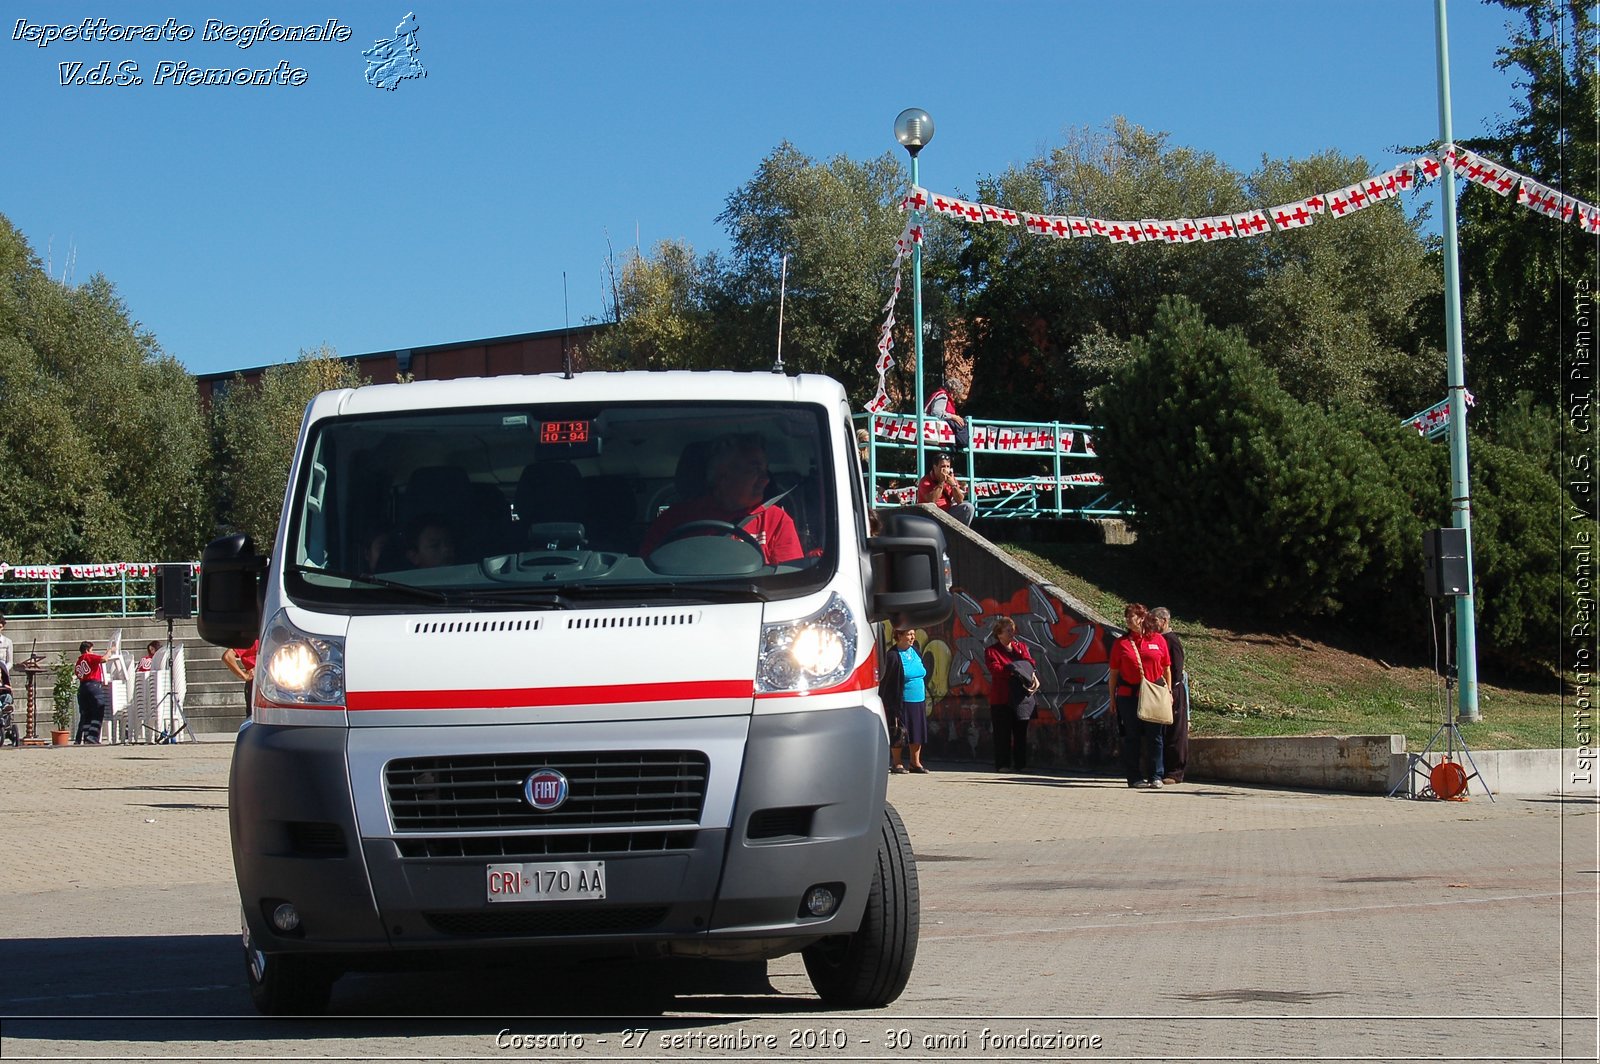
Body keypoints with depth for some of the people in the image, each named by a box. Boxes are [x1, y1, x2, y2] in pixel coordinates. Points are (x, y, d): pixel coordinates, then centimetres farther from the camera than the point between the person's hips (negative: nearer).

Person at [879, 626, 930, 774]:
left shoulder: (916, 652, 9)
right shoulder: (893, 656, -11)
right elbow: (885, 680, -11)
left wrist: (925, 695, 18)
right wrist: (885, 703, -14)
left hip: (919, 701, 6)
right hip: (901, 701, -6)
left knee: (917, 732, 8)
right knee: (899, 733, -1)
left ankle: (916, 762, 19)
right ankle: (897, 764, 9)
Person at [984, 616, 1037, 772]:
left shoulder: (1021, 647, 17)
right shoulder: (992, 651, 2)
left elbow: (1030, 662, 3)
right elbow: (995, 669, -14)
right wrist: (1013, 670, -24)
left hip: (1021, 697, 5)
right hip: (1001, 699, -5)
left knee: (1021, 732, 6)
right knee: (1003, 733, -4)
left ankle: (1020, 764, 12)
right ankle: (1002, 764, -1)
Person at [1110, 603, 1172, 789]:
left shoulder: (1158, 641, 5)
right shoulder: (1121, 643, 5)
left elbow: (1166, 669, 11)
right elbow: (1114, 673, 7)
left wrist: (1168, 692, 7)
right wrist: (1112, 698, 5)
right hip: (1128, 695, 0)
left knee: (1155, 737, 1)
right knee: (1132, 738, 2)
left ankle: (1156, 776, 6)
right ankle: (1134, 777, 8)